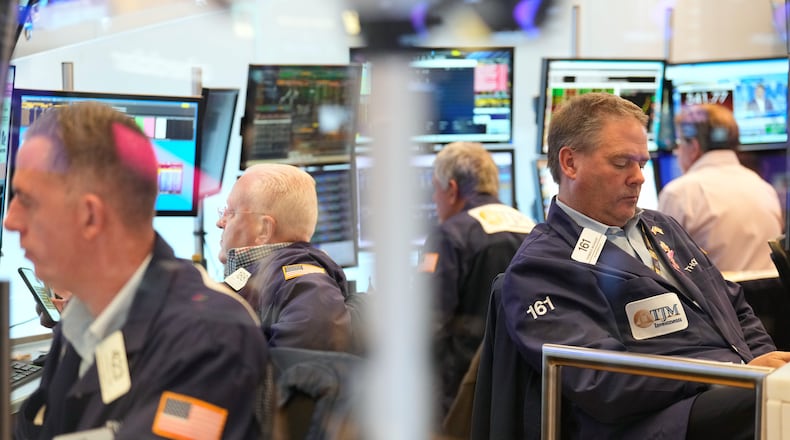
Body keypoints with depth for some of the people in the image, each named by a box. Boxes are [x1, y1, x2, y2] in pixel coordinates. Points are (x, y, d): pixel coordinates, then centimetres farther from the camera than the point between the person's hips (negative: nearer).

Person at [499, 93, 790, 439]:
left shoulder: (660, 227, 24)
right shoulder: (539, 268, -3)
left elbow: (736, 311, 28)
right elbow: (603, 384, -13)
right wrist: (742, 373, -14)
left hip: (742, 394, 9)